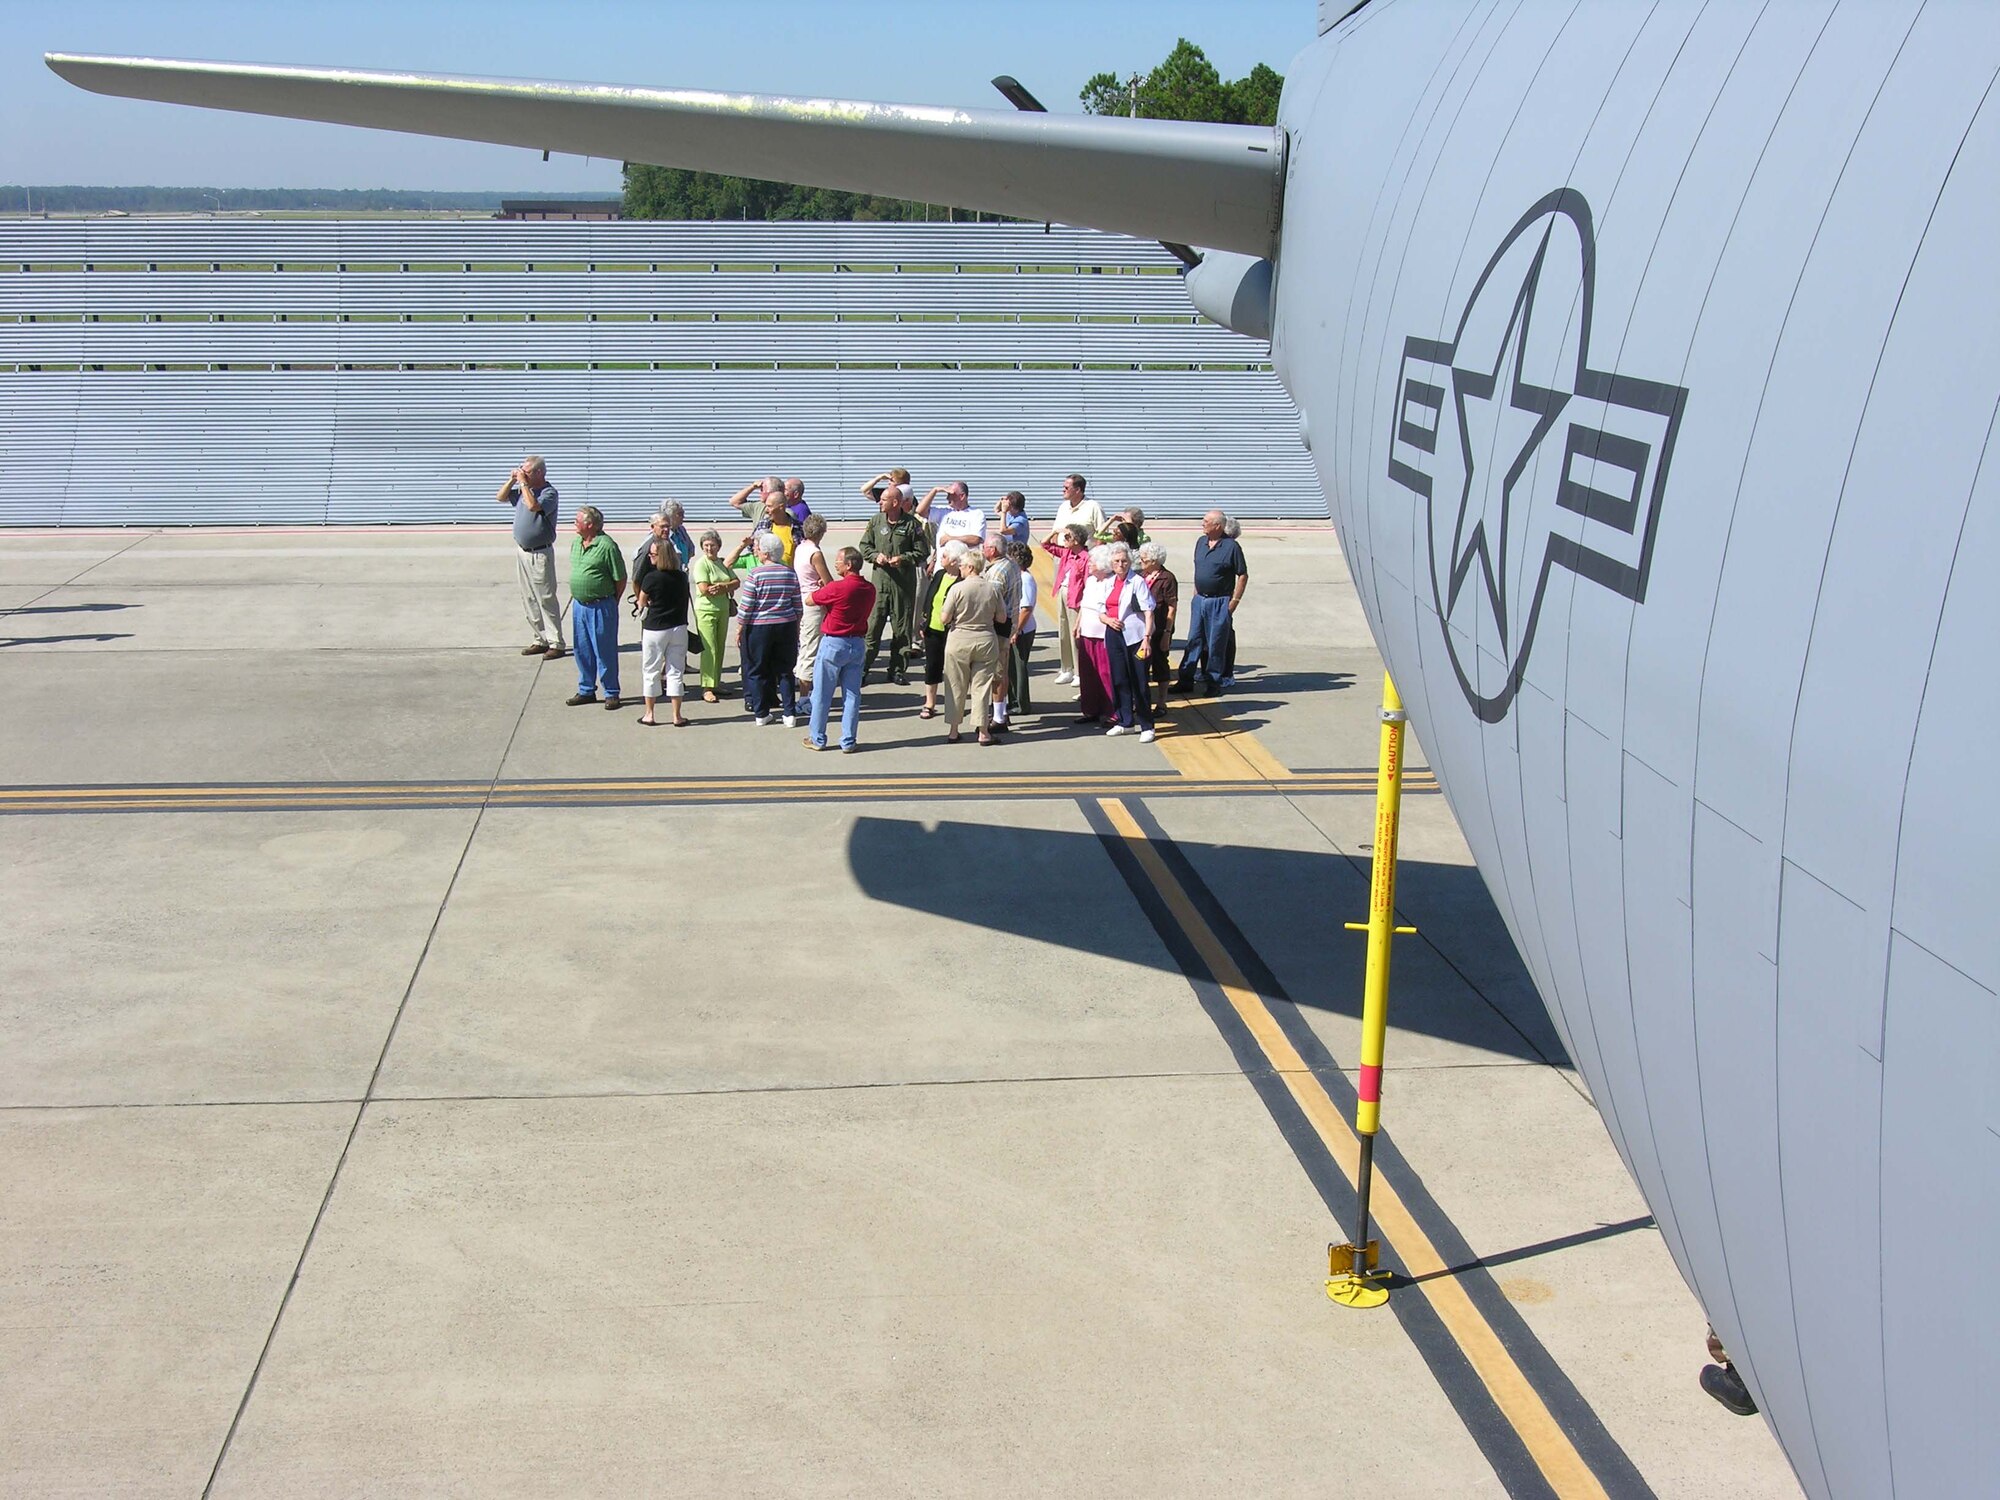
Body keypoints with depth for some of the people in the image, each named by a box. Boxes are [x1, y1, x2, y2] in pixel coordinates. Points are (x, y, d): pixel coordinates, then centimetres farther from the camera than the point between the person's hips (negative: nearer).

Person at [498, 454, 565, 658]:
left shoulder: (549, 492, -14)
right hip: (523, 551, 8)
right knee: (529, 599, 11)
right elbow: (501, 498, 17)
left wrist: (523, 483, -21)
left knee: (546, 599, -5)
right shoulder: (523, 489, 9)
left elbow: (534, 506, -31)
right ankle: (541, 639, 19)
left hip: (540, 554, -8)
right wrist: (512, 481, 2)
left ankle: (556, 643, -2)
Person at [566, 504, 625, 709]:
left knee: (605, 651, 0)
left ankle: (611, 694, 10)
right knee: (583, 651, 14)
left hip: (601, 607, -7)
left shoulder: (607, 546, -16)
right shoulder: (575, 542, 8)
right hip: (579, 605, 7)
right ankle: (586, 691, 25)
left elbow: (620, 580, -10)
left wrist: (610, 601, -1)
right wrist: (577, 595, 16)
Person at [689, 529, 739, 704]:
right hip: (706, 610, -6)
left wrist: (721, 586, -15)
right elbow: (704, 589, -17)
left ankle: (716, 684, 19)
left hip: (723, 610, 6)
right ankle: (707, 689, -9)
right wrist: (727, 587, -7)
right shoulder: (701, 564, -8)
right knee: (709, 650, -10)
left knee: (720, 648, 10)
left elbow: (737, 582, 3)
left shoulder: (723, 563, 11)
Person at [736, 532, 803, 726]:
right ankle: (790, 714, 7)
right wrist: (796, 628, 18)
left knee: (757, 671, 10)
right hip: (786, 627, 3)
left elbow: (745, 607, -10)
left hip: (758, 628, -3)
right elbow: (798, 606, 6)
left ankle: (761, 713, 14)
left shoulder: (755, 574, -12)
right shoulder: (790, 574, 0)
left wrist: (739, 630, 0)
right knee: (784, 671, 11)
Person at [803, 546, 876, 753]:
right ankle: (848, 742, 10)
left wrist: (821, 589, 13)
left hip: (833, 643, -5)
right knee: (852, 695, 9)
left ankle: (817, 739, 14)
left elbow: (810, 600, -6)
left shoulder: (837, 588, -18)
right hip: (857, 644, 5)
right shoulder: (870, 589, 0)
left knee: (822, 694, 7)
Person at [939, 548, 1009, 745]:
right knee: (982, 686, 7)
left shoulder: (958, 589, -13)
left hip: (959, 641, -2)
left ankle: (953, 731, 14)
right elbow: (1002, 618, 3)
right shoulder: (992, 589, -3)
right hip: (986, 641, 2)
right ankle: (984, 731, 7)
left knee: (956, 687, 9)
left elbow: (945, 618, -12)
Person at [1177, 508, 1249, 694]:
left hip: (1220, 602, -6)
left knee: (1216, 643, 1)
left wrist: (1234, 601, -11)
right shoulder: (1201, 542, 8)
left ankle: (1214, 682, 11)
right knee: (1194, 640, 8)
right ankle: (1185, 680, 12)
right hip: (1200, 600, 6)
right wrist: (1196, 592, 13)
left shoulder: (1231, 546, -11)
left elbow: (1243, 575, -8)